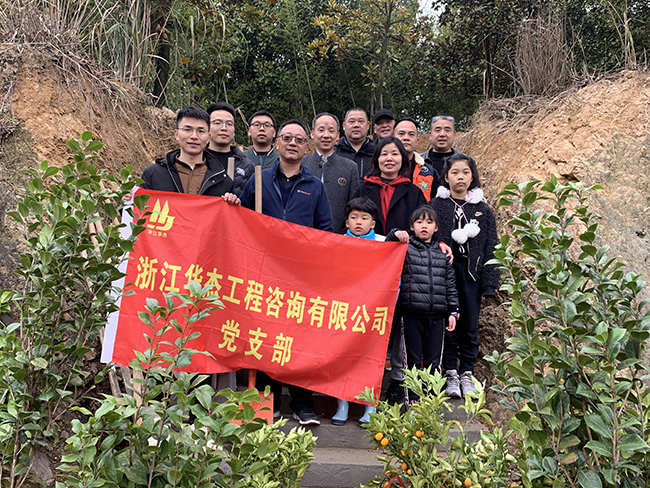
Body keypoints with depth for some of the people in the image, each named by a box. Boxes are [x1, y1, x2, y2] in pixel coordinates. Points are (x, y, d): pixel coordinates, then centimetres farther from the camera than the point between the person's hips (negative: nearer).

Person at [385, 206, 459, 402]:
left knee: (433, 362, 8)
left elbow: (450, 284, 14)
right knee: (413, 360, 5)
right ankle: (413, 401, 15)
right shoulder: (406, 248, 5)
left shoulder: (442, 253, 13)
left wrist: (453, 311, 10)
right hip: (412, 314, -2)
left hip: (436, 315, 2)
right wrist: (394, 235, -21)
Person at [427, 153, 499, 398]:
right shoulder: (436, 206, 1)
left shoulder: (483, 209, 8)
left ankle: (467, 373, 22)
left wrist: (489, 282, 0)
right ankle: (450, 374, 15)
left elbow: (490, 248, 7)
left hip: (471, 276, 2)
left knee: (470, 325, 7)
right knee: (448, 325, 2)